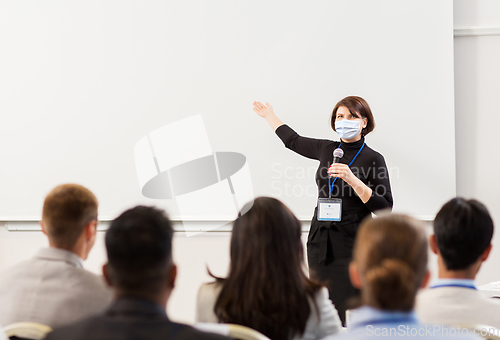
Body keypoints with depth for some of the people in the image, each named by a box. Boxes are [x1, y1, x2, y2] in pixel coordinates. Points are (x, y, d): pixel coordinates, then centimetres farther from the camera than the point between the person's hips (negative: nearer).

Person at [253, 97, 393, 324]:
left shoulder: (373, 159, -3)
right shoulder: (326, 149, 11)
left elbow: (385, 208, -10)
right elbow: (293, 141, 30)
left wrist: (352, 180, -18)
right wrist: (269, 116, 41)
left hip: (352, 244, -5)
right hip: (320, 241, 5)